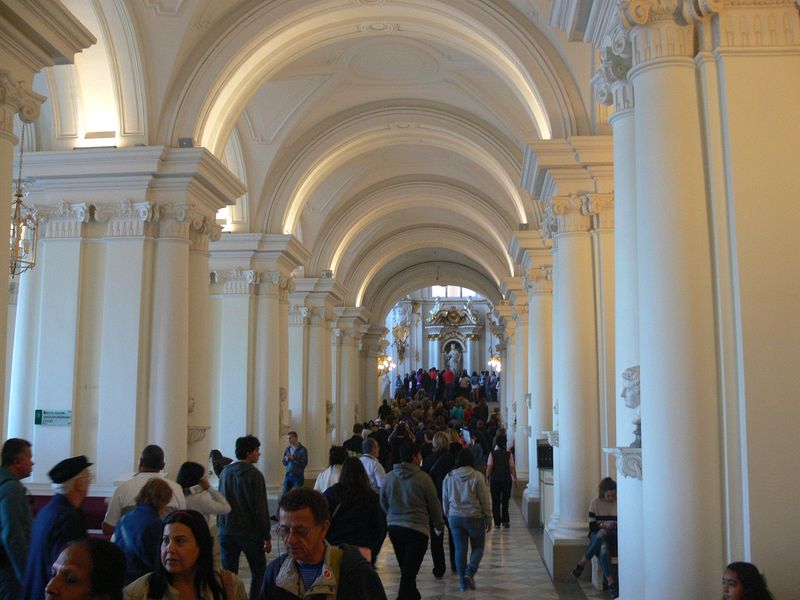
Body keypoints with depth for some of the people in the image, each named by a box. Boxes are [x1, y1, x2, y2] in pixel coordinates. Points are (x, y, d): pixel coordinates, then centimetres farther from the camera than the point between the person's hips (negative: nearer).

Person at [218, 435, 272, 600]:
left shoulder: (225, 472, 6)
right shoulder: (253, 474, -14)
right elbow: (260, 509, -15)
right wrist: (267, 536, -8)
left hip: (226, 531, 6)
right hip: (249, 532, -5)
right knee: (259, 572, 9)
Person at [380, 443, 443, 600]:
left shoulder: (390, 476, 1)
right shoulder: (423, 478, -12)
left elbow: (383, 502, 11)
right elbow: (434, 504, -3)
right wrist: (439, 524, 14)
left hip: (394, 527, 6)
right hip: (417, 528, -5)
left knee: (405, 568, 21)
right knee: (409, 571, -4)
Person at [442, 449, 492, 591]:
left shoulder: (449, 477, 2)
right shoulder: (477, 476, -9)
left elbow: (445, 500, 10)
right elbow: (485, 500, -6)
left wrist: (448, 517, 22)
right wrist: (488, 519, 3)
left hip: (455, 517, 3)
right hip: (474, 517, -3)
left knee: (460, 549, 9)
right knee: (478, 547, 11)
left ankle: (463, 582, 13)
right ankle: (470, 573, -8)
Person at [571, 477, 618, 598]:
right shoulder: (595, 502, 1)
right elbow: (592, 526, 0)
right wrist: (603, 525, -20)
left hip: (615, 537, 0)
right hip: (597, 536, 0)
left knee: (602, 534, -37)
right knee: (603, 549, -38)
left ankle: (582, 563, -23)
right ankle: (611, 583, -38)